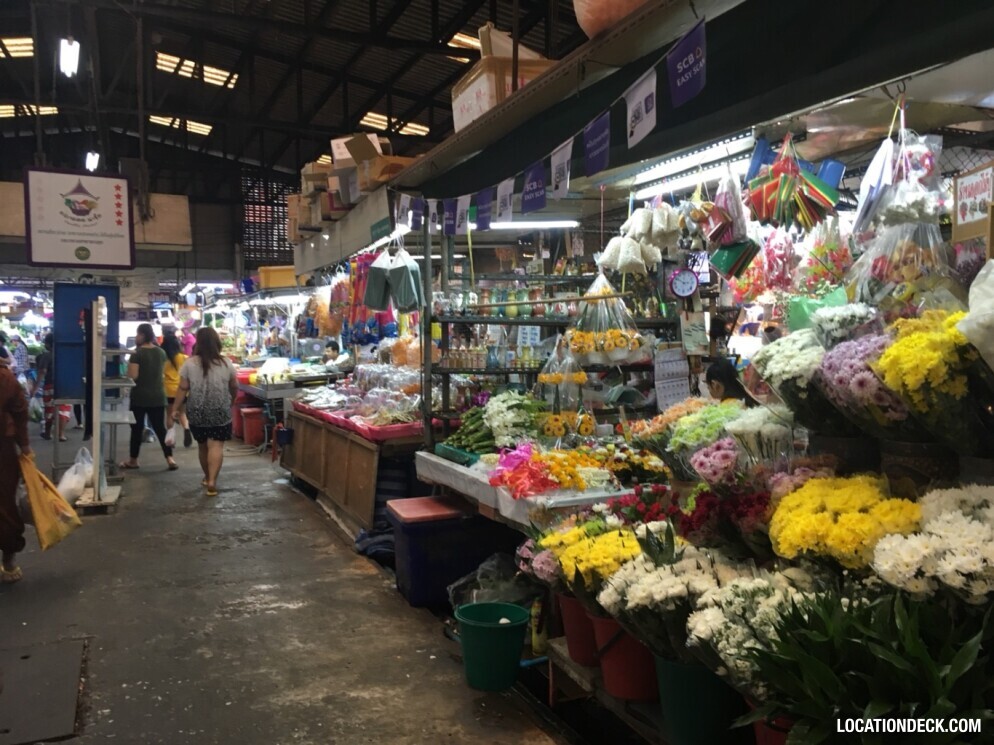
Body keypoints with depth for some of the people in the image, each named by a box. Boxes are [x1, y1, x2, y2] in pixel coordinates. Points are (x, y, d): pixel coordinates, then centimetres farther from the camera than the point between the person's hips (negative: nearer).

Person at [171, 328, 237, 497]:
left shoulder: (189, 363, -4)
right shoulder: (226, 363, -2)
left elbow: (183, 388, -3)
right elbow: (234, 387, 7)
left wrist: (176, 408, 7)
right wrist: (231, 403, 25)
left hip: (197, 412, 2)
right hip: (220, 412, -2)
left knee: (203, 445, 17)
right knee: (216, 445, -4)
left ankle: (207, 477, 33)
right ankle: (212, 481, -16)